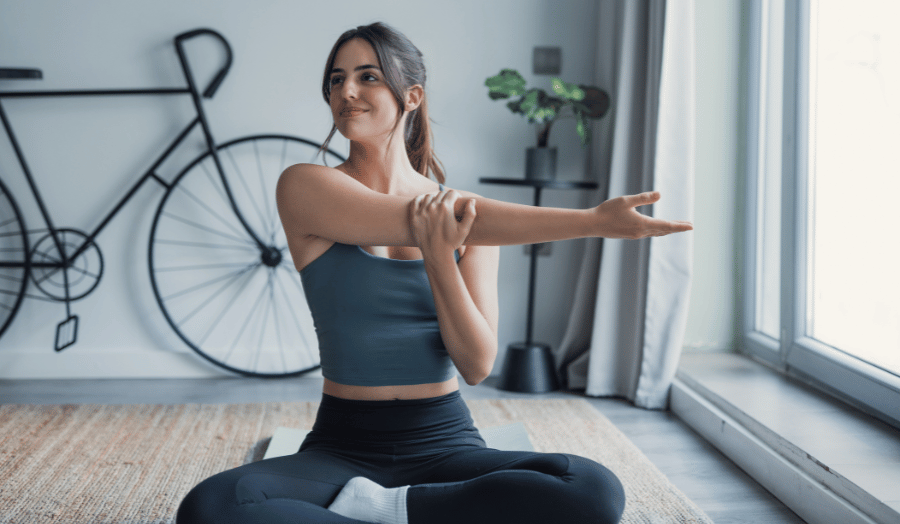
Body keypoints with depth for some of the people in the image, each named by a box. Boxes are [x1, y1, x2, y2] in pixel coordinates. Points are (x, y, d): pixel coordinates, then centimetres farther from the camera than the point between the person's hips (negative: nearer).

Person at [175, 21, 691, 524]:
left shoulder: (467, 215, 3)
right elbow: (418, 220, -16)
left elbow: (478, 365, -3)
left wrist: (440, 256, -19)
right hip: (343, 446, -2)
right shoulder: (305, 187, -3)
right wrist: (594, 221, -20)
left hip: (445, 443, 2)